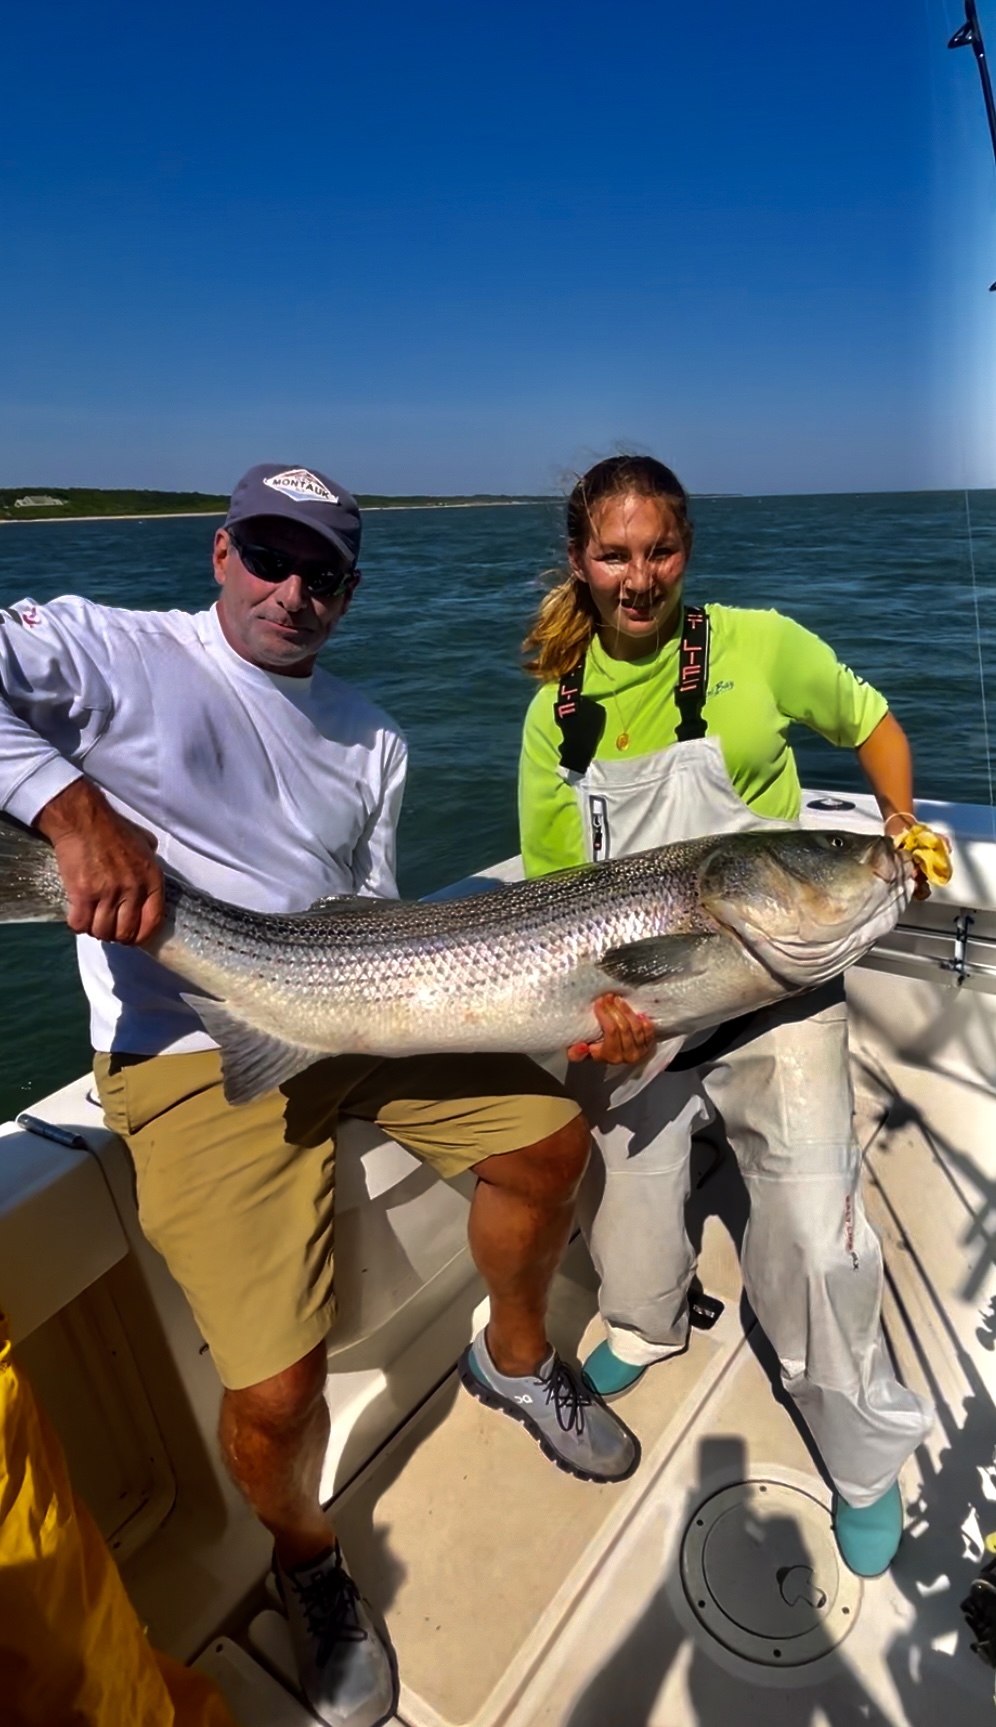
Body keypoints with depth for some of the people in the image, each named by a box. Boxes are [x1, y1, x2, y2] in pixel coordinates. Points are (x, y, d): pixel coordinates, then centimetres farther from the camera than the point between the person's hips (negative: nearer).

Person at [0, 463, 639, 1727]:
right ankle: (305, 1562, 26)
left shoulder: (369, 740, 13)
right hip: (196, 1054, -6)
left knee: (549, 1138, 7)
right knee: (277, 1392, -13)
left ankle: (514, 1363, 36)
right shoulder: (109, 652, -2)